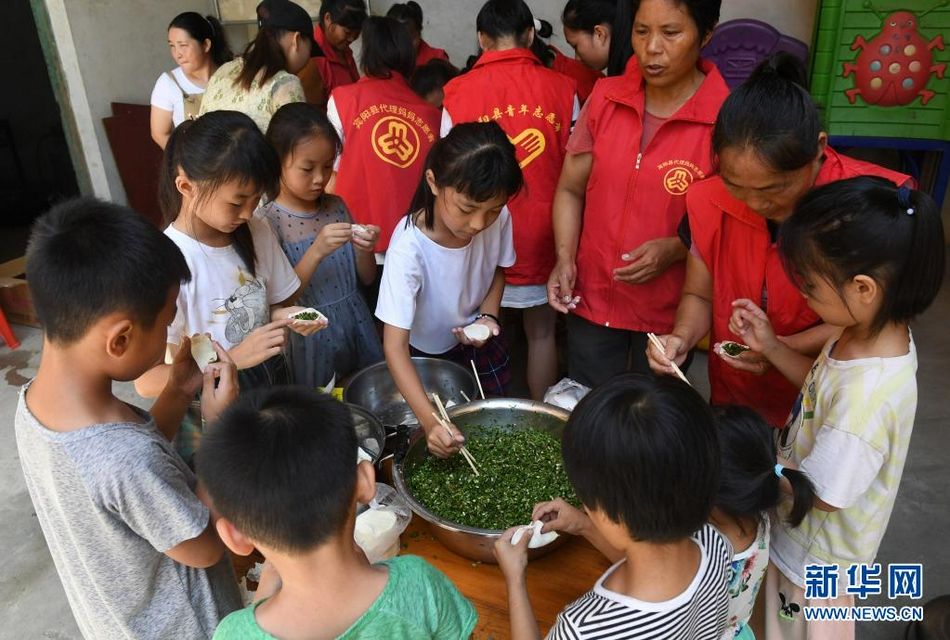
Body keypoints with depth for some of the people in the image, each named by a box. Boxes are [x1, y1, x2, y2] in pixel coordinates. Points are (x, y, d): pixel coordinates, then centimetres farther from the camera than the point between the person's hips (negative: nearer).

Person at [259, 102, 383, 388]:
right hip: (309, 339, -4)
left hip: (355, 328, 4)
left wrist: (365, 250, -15)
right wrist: (316, 251, -29)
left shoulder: (336, 206, 1)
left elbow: (366, 278, 6)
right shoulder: (267, 221, -13)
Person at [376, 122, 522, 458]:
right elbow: (395, 346, -37)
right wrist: (429, 421, -48)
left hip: (480, 342, 4)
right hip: (424, 352, -3)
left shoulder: (498, 218, -24)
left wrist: (488, 315, -17)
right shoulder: (410, 245, -37)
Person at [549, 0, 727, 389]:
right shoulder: (605, 98, -2)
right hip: (591, 300, 3)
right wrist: (565, 258, -9)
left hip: (671, 313, -2)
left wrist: (675, 249, -21)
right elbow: (570, 189, 5)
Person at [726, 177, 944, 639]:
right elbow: (825, 387, 6)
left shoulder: (868, 396, -40)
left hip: (817, 553, -7)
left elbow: (818, 493, -29)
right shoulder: (877, 330, -13)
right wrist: (771, 347, -5)